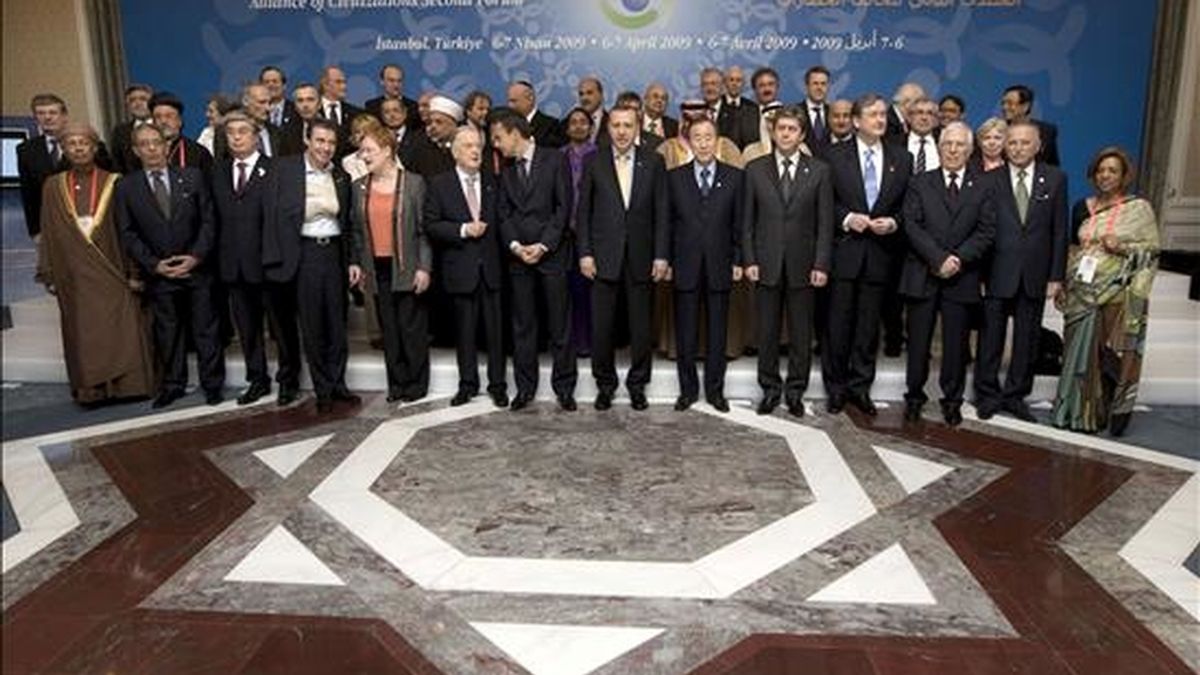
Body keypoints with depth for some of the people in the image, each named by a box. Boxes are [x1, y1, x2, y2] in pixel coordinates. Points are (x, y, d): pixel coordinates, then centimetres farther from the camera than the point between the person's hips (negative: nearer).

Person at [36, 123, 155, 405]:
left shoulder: (113, 183, 0)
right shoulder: (53, 187, 7)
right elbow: (48, 233, 9)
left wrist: (134, 272, -7)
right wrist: (49, 275, 5)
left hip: (111, 271, -2)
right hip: (74, 275, 2)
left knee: (121, 330, -3)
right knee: (83, 334, 6)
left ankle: (127, 384, 7)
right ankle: (91, 389, 14)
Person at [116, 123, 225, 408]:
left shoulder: (192, 177, 3)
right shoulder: (126, 187, 3)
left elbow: (208, 220, 1)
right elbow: (128, 234, 2)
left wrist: (197, 256, -10)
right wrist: (154, 264, -9)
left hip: (196, 268, 0)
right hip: (158, 274, 1)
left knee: (206, 330, 5)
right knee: (167, 332, 9)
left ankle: (212, 384, 16)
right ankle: (172, 385, 21)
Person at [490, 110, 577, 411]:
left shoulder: (554, 160, 0)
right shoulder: (505, 170, 13)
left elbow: (564, 206, -6)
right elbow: (504, 213, 9)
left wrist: (543, 245, -13)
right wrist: (515, 245, -8)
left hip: (552, 253, -4)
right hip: (518, 256, 4)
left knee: (560, 325, 1)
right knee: (522, 326, 7)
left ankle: (564, 387, 10)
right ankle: (525, 388, 16)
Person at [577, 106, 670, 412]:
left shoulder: (653, 162, 4)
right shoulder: (594, 163, 5)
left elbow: (661, 212, 2)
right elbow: (583, 212, 4)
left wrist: (661, 256, -3)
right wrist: (585, 253, -3)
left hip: (641, 258, 0)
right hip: (604, 257, 0)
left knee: (641, 327, 6)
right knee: (601, 326, 4)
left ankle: (637, 384, 22)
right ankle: (605, 384, 20)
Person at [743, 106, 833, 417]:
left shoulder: (819, 171, 3)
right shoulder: (755, 169, 5)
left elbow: (825, 223, 1)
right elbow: (747, 220, 5)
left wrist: (821, 265, -6)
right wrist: (749, 260, -3)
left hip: (802, 265, 0)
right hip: (766, 263, 1)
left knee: (801, 333, 6)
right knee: (767, 332, 6)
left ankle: (795, 391, 19)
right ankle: (770, 389, 19)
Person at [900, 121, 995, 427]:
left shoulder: (982, 188, 10)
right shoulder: (920, 183, 7)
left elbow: (986, 231, 1)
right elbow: (911, 225, -4)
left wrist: (959, 258, -14)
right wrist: (938, 258, -14)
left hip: (961, 277, 1)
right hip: (923, 275, 0)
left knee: (956, 343, 5)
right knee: (918, 341, 4)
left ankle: (952, 400, 18)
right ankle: (914, 396, 18)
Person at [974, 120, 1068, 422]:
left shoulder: (1055, 179, 5)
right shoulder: (991, 179, -1)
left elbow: (1059, 230, 4)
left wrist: (1056, 275, 0)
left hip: (1035, 275, 2)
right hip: (998, 273, -2)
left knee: (1027, 338, 10)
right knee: (991, 337, 5)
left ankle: (1015, 395, 23)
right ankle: (987, 394, 18)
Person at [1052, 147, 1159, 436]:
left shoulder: (1139, 208, 1)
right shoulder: (1083, 207, 11)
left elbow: (1152, 250, 1)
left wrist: (1122, 247, -16)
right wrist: (1066, 286, 9)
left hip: (1118, 294, -3)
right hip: (1083, 292, 3)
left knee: (1112, 355, -3)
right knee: (1081, 352, 6)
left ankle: (1114, 412, 12)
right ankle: (1079, 411, 17)